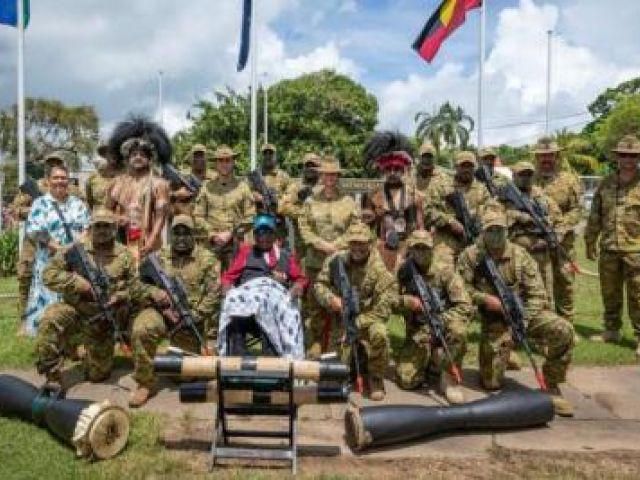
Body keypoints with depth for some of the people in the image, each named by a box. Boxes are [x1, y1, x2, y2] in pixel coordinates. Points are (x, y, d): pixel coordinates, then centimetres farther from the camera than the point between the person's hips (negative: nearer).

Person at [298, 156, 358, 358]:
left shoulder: (348, 202, 7)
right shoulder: (310, 201, 9)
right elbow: (304, 227, 4)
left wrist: (336, 245, -9)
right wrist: (322, 244, -9)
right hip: (315, 260, 1)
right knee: (314, 305, 2)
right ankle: (313, 347, 9)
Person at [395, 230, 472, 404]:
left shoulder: (445, 271, -12)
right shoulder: (403, 273, -2)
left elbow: (466, 307, -16)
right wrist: (405, 301, -19)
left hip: (443, 325, -2)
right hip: (417, 332, 2)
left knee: (458, 330, -37)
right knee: (406, 380, -15)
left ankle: (449, 378, -15)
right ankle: (425, 359, 18)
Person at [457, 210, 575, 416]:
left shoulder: (520, 255, -7)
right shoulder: (470, 255, -8)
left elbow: (537, 294, -8)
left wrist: (522, 324, -19)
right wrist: (484, 299, -19)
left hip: (524, 312, 1)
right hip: (494, 320, 0)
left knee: (563, 330, -28)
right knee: (491, 383, -5)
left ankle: (551, 386, -9)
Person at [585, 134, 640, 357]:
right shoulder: (606, 183, 8)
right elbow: (595, 216, 13)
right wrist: (590, 242, 12)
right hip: (608, 249, 4)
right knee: (609, 294, 14)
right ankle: (611, 331, 29)